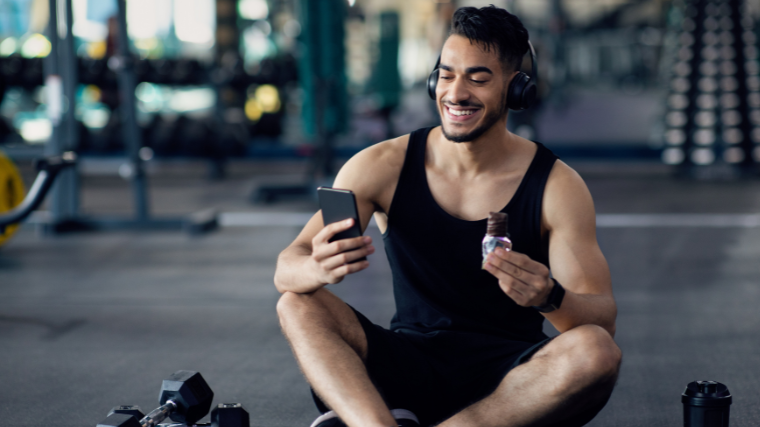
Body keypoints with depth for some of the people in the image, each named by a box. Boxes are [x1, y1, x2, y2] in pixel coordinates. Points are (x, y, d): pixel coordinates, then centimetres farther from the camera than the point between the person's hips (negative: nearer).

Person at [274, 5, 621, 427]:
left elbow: (602, 320, -10)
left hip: (511, 377, -1)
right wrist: (319, 268, -36)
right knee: (298, 304, -19)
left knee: (596, 352, -32)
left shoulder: (556, 186, -5)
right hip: (410, 367, 1)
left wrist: (550, 298, -35)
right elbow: (286, 269, -10)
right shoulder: (383, 167, -2)